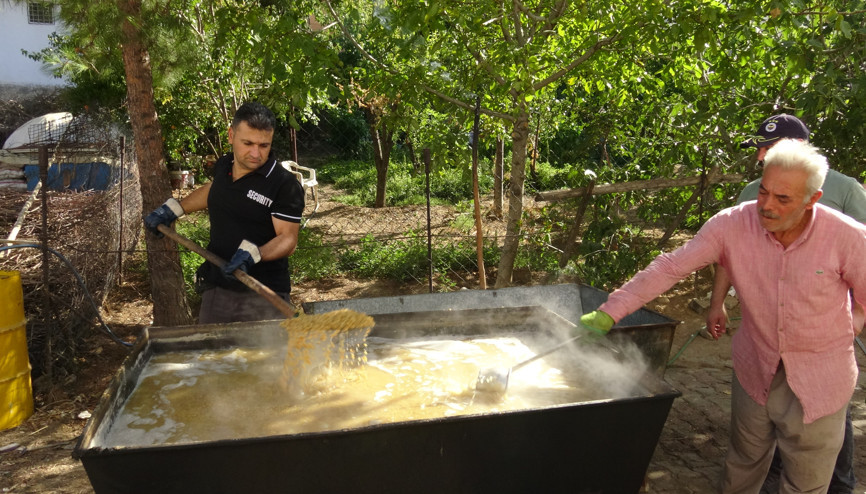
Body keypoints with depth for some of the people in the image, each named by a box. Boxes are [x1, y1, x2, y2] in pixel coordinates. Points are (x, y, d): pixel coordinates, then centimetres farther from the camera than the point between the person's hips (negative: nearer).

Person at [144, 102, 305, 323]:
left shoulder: (285, 185, -14)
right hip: (216, 288, 6)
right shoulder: (222, 166, 7)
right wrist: (174, 208, 28)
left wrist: (254, 253, -33)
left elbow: (288, 239, -17)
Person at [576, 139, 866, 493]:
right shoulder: (733, 225, -18)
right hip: (754, 369, 2)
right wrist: (609, 313, -23)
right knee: (743, 464, 21)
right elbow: (670, 267, -18)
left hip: (818, 383, -1)